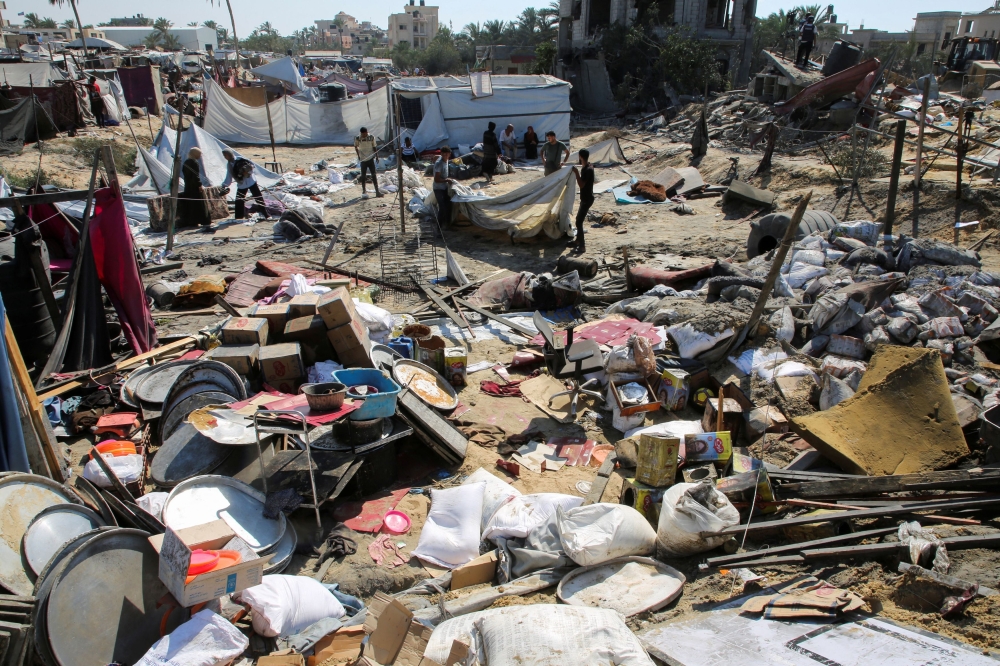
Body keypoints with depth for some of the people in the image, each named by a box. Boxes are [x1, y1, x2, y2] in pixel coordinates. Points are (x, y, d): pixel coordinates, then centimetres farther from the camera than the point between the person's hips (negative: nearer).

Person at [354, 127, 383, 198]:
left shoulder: (371, 137, -4)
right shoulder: (357, 138, -6)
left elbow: (374, 147, 8)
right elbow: (356, 147, 10)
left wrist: (375, 156, 9)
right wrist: (358, 155, 7)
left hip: (370, 158, 1)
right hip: (363, 159, -1)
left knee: (374, 174, -2)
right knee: (363, 175, 4)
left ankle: (377, 191, -1)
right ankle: (364, 191, 18)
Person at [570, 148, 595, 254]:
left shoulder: (587, 170, -24)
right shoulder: (588, 166, 7)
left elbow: (581, 185, -27)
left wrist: (577, 173, -24)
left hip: (587, 199, -11)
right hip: (585, 198, 11)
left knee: (579, 222, -10)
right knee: (579, 219, 22)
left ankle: (582, 247, -7)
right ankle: (578, 241, 37)